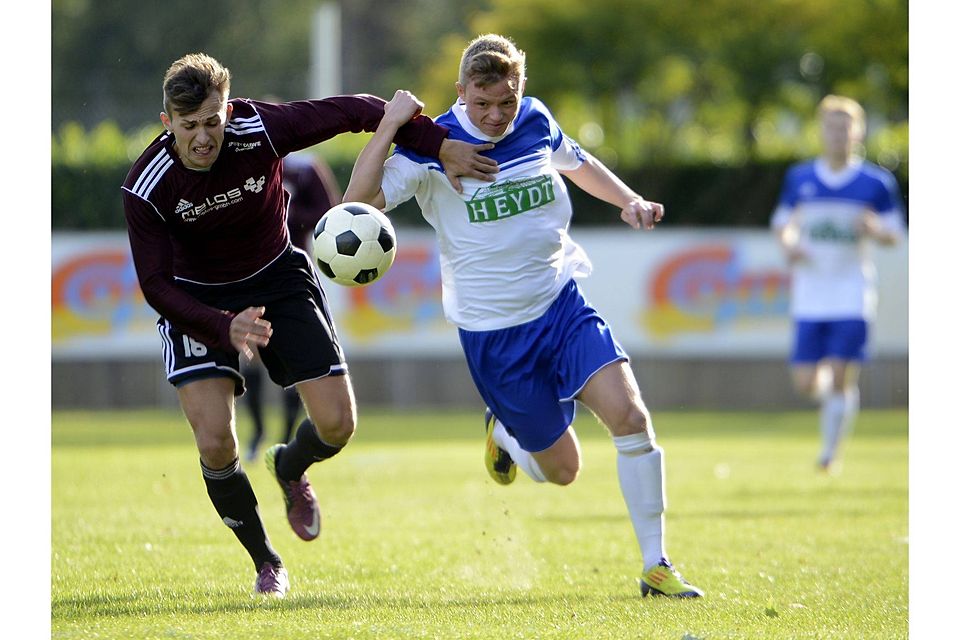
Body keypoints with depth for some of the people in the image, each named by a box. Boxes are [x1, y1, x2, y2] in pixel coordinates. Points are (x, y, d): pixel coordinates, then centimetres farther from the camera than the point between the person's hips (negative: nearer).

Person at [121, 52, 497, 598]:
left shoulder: (261, 131, -26)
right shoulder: (147, 188, -26)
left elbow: (357, 111, -15)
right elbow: (156, 285, -23)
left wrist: (440, 145, -19)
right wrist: (224, 328, -38)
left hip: (277, 277, 2)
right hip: (196, 300, -2)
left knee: (338, 424, -7)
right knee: (215, 443, -18)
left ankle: (290, 469, 32)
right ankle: (266, 563, 8)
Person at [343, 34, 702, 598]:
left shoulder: (536, 122, 0)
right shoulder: (434, 148, -14)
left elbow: (579, 163, 23)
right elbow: (359, 204, -26)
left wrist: (629, 200, 7)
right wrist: (389, 127, -34)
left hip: (563, 304, 3)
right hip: (493, 333, -3)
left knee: (631, 415, -19)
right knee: (562, 468, 3)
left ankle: (656, 566, -9)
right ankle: (503, 433, 39)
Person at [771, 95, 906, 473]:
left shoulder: (877, 183, 1)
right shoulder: (798, 179, 7)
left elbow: (894, 235, 7)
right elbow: (782, 223, 18)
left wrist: (874, 229, -15)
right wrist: (788, 244, -4)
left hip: (852, 295, -2)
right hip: (809, 296, 2)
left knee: (841, 377, -11)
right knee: (805, 382, -3)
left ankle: (830, 451, 6)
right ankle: (837, 398, 31)